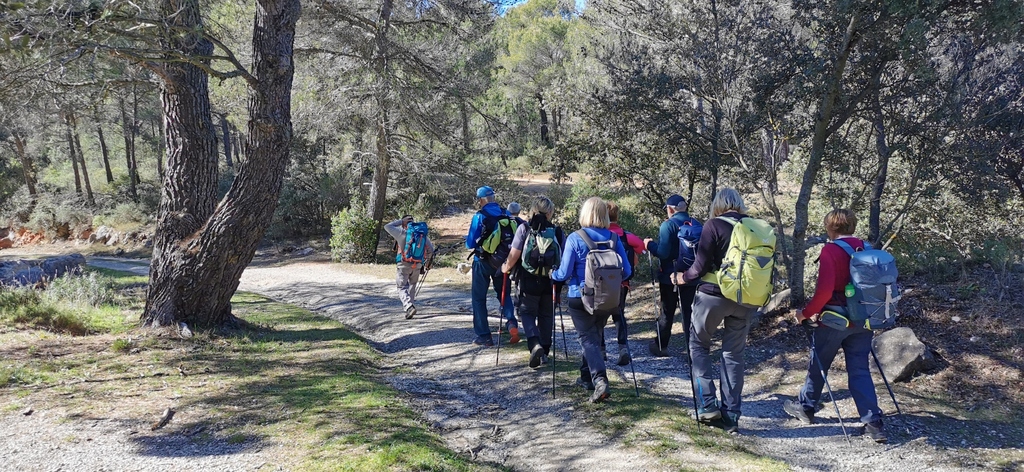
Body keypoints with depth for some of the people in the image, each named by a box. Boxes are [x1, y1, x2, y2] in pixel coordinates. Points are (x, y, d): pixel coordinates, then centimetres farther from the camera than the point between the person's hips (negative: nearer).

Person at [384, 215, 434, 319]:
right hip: (417, 265, 4)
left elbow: (387, 226, 4)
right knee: (412, 285, 23)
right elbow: (430, 249, 8)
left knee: (402, 287, 1)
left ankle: (409, 307, -20)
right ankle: (409, 306, 23)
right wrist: (427, 263, 19)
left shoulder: (401, 233, -8)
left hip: (404, 265, -4)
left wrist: (400, 221, 9)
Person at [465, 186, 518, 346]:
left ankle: (484, 336, 7)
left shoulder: (480, 216, -12)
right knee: (503, 294, 19)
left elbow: (470, 243, -10)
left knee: (479, 298, 8)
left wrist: (468, 240, 12)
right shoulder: (506, 214, 0)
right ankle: (512, 322, -7)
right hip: (502, 261, 4)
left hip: (483, 262, -4)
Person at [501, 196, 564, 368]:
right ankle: (544, 352, 22)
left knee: (527, 312, 13)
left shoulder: (524, 229, -8)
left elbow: (514, 254, -12)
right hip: (550, 282, 2)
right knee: (546, 315, 17)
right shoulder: (557, 231, -1)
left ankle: (535, 344, -11)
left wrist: (506, 267, 8)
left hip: (528, 281, -2)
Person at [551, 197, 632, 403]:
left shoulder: (575, 238, -12)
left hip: (580, 297, -4)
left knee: (588, 339, -2)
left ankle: (600, 381, -20)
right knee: (595, 336, 21)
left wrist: (552, 274, 9)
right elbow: (626, 271, -1)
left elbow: (564, 273, -12)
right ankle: (587, 377, 35)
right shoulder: (614, 238, -2)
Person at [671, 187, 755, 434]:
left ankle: (707, 405, 3)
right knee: (733, 354, 11)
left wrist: (683, 277, 6)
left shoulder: (714, 225, -8)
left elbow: (701, 265, -11)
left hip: (714, 294, -4)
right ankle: (731, 415, 11)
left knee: (699, 344, 13)